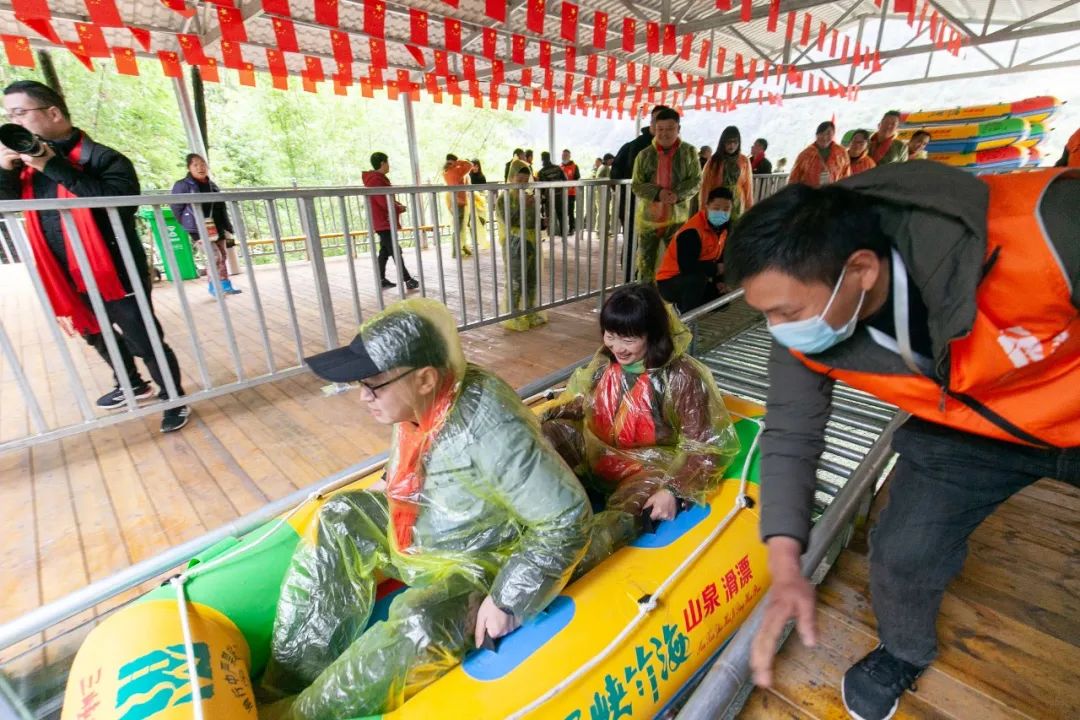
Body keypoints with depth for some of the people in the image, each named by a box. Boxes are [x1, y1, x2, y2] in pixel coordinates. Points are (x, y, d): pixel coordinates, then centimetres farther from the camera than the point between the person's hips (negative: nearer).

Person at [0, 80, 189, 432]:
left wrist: (53, 166, -25)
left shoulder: (101, 158, -10)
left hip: (115, 273, -8)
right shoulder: (29, 159, 12)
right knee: (98, 337, 22)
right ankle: (133, 385, 41)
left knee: (144, 342, -4)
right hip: (68, 279, 8)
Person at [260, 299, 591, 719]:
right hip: (422, 530, 8)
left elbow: (569, 517, -30)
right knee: (341, 520, 2)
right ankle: (285, 681, 7)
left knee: (419, 628, -30)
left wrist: (506, 601, -25)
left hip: (479, 561, -7)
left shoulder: (489, 427, -36)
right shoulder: (419, 401, -12)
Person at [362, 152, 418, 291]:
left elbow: (389, 198, 20)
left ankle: (381, 280, 17)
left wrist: (398, 205, 1)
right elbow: (385, 202, -24)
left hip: (385, 221, 10)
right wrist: (400, 208, -9)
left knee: (385, 251, 12)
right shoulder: (375, 180, -16)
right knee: (396, 251, -10)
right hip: (383, 222, -10)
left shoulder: (380, 179, 18)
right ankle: (408, 280, -10)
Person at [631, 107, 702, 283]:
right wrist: (657, 193, -20)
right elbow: (637, 186, -2)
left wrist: (678, 195, -19)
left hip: (677, 217, 0)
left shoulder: (689, 152, 0)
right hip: (648, 217, 0)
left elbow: (696, 181, 0)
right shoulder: (645, 154, -1)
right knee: (646, 260, 9)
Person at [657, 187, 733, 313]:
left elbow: (721, 256, 10)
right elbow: (688, 267, -35)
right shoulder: (692, 232, -27)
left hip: (693, 280, 9)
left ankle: (682, 305, 18)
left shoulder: (724, 225, 0)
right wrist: (716, 269, -19)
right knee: (698, 278, -37)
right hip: (669, 282, -9)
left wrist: (719, 280, -5)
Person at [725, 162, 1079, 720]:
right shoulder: (801, 328, -25)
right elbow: (790, 437, -15)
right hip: (967, 429, 2)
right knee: (902, 554, 0)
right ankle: (904, 653, 34)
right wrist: (785, 570, -21)